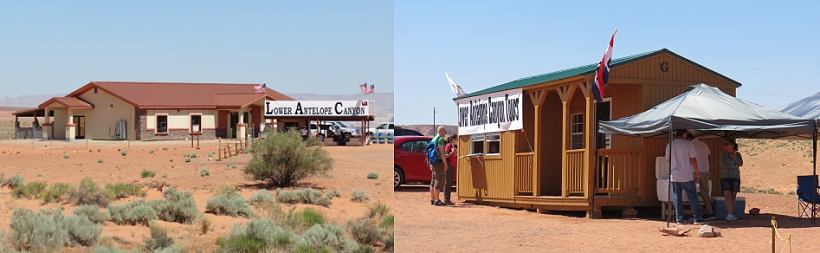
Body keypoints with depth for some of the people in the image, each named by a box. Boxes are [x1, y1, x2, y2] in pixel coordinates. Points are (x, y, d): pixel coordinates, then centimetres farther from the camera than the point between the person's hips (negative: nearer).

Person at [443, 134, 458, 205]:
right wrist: (452, 152, -23)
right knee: (447, 183, -9)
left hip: (452, 167, 9)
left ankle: (448, 200, 10)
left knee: (450, 184, 8)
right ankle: (446, 200, -9)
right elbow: (445, 156, -15)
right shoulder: (448, 146, -9)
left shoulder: (453, 146, 17)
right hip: (448, 166, -9)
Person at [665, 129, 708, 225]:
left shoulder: (670, 145, 4)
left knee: (677, 197, 7)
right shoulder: (688, 144, -5)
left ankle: (679, 219, 4)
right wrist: (696, 173, 2)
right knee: (693, 196, 2)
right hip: (687, 175, -3)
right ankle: (697, 218, 0)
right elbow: (693, 159, -5)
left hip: (674, 176, 3)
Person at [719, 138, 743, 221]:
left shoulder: (737, 154, 7)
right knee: (727, 196, -11)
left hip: (735, 177, 2)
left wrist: (733, 156, -15)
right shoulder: (723, 154, -1)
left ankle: (731, 215, 7)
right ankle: (729, 214, -13)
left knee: (733, 196, 3)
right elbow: (723, 164, -12)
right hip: (725, 177, -2)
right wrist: (734, 166, -8)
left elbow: (740, 163, -8)